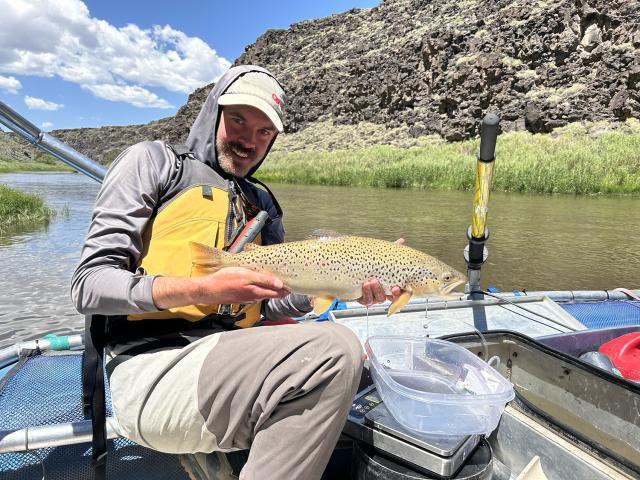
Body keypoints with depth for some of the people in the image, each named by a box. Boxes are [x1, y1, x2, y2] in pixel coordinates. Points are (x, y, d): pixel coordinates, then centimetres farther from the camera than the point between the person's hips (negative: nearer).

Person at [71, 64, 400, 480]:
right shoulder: (153, 161, 3)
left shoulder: (262, 203, 20)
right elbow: (90, 285, -6)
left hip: (230, 359, 7)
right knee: (334, 351, -24)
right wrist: (204, 288, -20)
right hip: (154, 370, -7)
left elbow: (267, 304, 13)